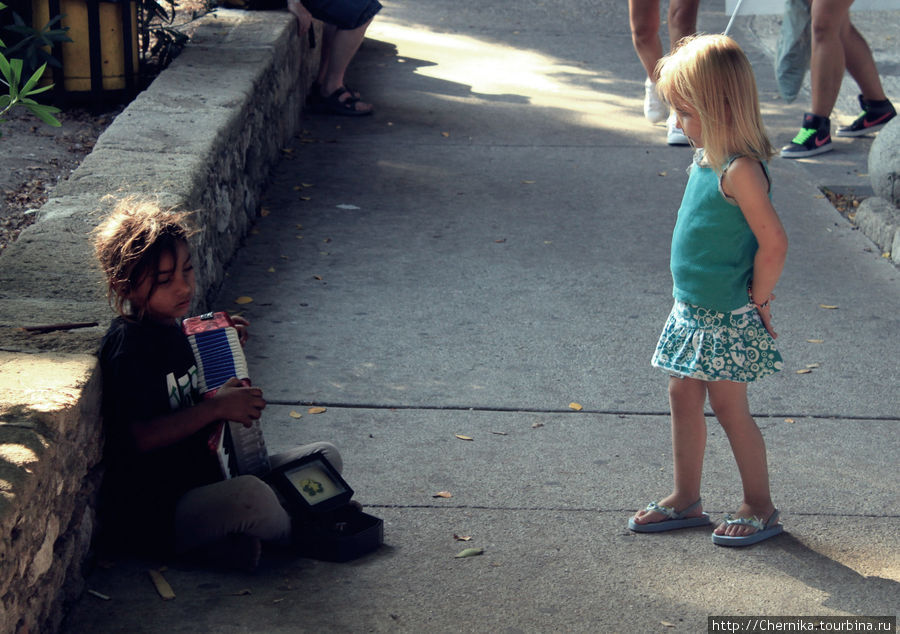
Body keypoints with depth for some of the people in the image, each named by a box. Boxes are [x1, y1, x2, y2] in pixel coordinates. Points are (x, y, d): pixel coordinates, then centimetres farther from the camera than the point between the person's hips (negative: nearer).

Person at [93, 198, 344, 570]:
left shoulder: (170, 329, 12)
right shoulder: (127, 346, -17)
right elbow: (141, 438, -25)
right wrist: (217, 407, -26)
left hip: (206, 478, 10)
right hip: (153, 515, -10)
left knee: (325, 456, 10)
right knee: (249, 495, -38)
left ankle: (225, 540, -6)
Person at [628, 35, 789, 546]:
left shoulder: (740, 171, -23)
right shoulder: (707, 158, 6)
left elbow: (774, 242, -24)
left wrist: (757, 300, -14)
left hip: (726, 317, -9)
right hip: (694, 310, 9)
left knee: (730, 408, 1)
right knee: (684, 397, 14)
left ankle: (761, 507, 17)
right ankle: (686, 499, 27)